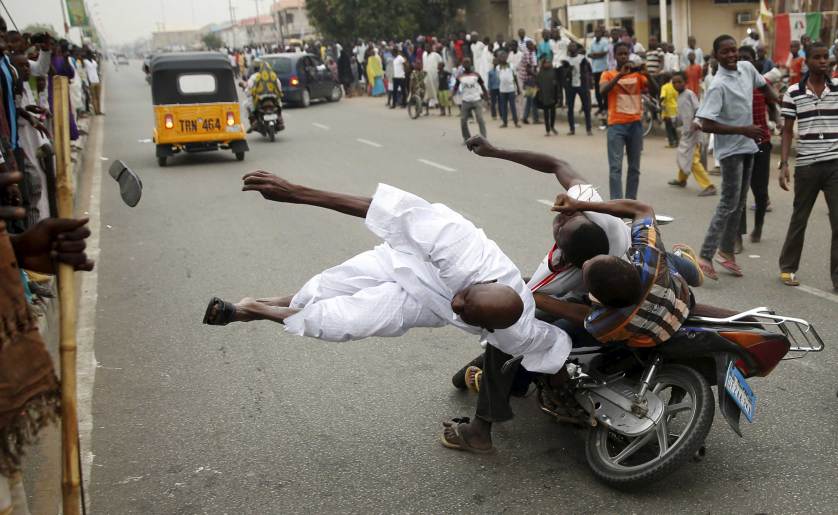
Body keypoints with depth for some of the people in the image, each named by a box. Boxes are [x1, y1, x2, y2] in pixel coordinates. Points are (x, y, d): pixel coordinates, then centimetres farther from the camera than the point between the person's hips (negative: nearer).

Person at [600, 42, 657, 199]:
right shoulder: (608, 75, 4)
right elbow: (603, 91, -16)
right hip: (616, 125, -3)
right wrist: (620, 75, -24)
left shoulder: (637, 74, 10)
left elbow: (655, 88, -1)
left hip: (635, 124, 3)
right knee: (615, 167, -9)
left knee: (634, 167, 9)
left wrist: (646, 74, -18)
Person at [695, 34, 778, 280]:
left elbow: (763, 86, 24)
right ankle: (706, 256, -7)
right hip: (730, 150, -8)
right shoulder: (718, 86, -21)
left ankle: (726, 251, 25)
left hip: (748, 146, 8)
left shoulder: (747, 68, 1)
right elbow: (706, 124, -26)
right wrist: (743, 130, -24)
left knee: (739, 203, 14)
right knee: (729, 203, -10)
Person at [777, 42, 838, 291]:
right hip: (806, 165, 0)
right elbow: (787, 131, 4)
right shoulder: (793, 92, 1)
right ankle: (788, 267, 30)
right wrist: (783, 164, -3)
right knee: (799, 219, 13)